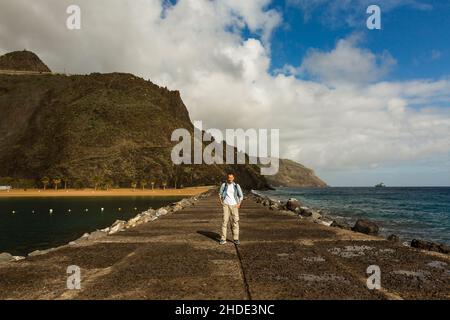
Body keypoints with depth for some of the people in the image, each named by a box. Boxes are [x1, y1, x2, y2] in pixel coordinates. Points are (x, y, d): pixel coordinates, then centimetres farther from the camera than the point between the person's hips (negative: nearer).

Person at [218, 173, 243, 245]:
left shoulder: (237, 186, 0)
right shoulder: (224, 185, 1)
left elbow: (241, 196, 9)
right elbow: (220, 194, 15)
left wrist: (239, 204, -2)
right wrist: (221, 202, 4)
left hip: (234, 205, 1)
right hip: (226, 205, 0)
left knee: (235, 222, 0)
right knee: (225, 221, -6)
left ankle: (236, 239, 9)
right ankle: (223, 239, -2)